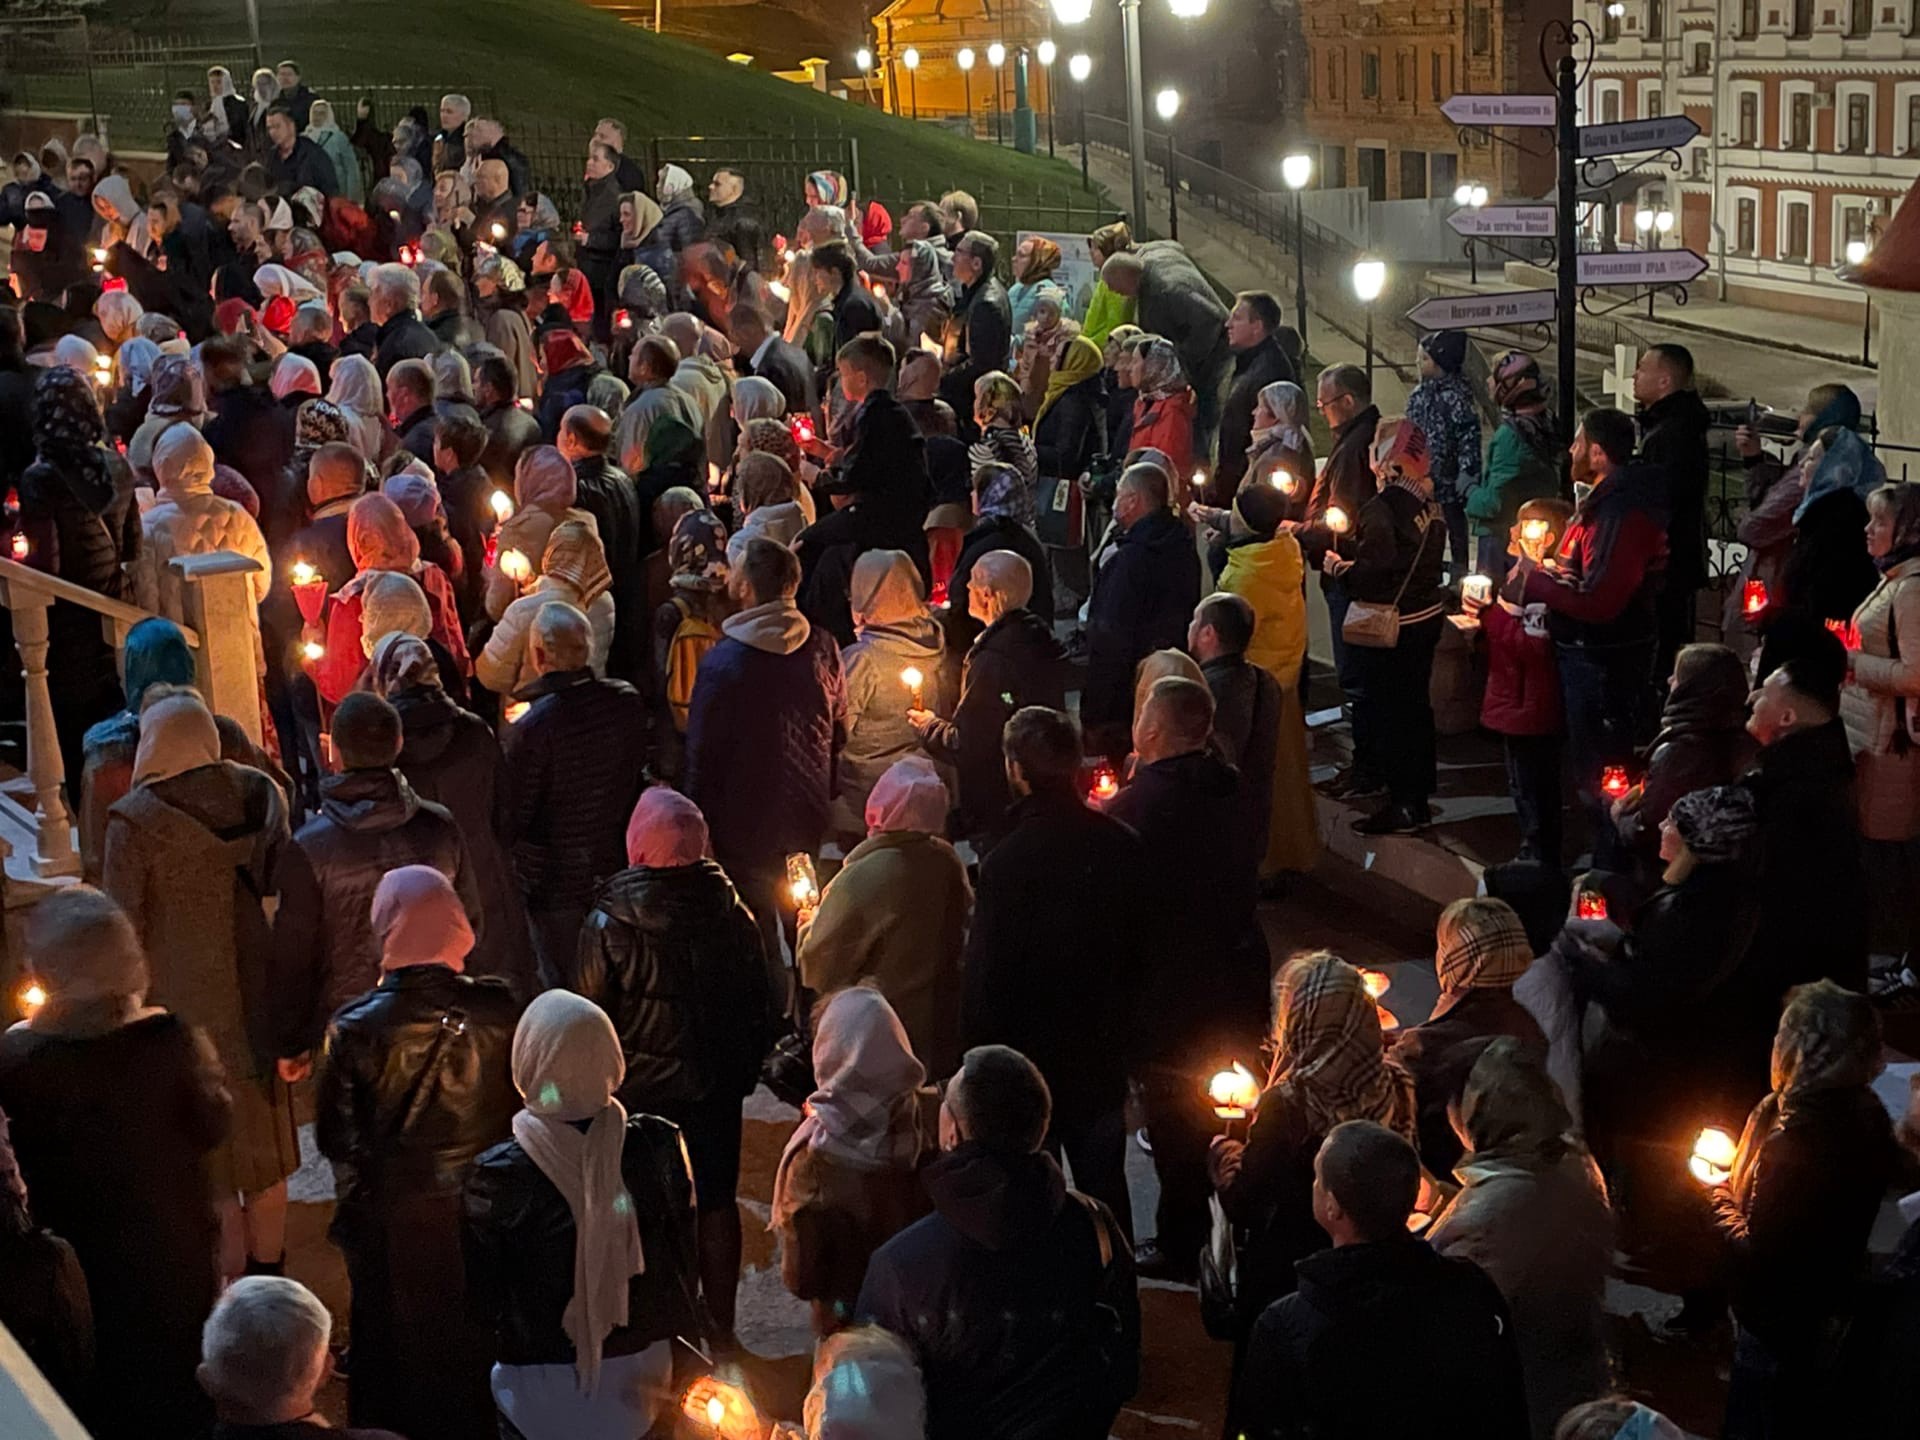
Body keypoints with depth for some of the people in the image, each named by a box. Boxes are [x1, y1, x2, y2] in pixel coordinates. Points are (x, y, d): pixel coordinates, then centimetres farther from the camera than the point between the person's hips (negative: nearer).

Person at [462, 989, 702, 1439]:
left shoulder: (498, 1176, -21)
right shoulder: (658, 1145, -15)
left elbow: (482, 1299, -9)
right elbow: (685, 1256, -2)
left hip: (546, 1399, -2)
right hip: (644, 1380, 2)